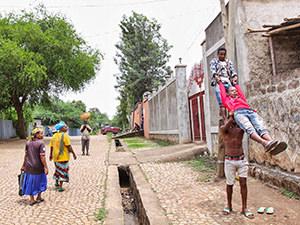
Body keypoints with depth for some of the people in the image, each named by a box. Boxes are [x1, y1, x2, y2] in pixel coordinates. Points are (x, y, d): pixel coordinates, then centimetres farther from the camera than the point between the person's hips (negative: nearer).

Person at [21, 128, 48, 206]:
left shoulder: (28, 143, 1)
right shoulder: (41, 143, -16)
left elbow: (26, 155, 5)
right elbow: (42, 157, -19)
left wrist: (23, 165, 16)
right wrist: (46, 167, -15)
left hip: (29, 167, 5)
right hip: (38, 167, -5)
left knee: (30, 182, 14)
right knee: (40, 181, 18)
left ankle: (32, 200, 23)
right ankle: (39, 197, 28)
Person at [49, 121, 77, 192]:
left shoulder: (54, 135, 8)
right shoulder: (64, 135, -14)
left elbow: (51, 146, 14)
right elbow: (69, 146, -17)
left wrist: (51, 154, 24)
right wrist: (74, 154, -11)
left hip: (56, 156, 7)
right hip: (63, 157, -7)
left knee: (58, 169, 24)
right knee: (62, 170, 1)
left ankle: (56, 182, 38)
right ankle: (60, 187, 4)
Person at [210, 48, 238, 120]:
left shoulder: (228, 62, 28)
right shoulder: (213, 61, 18)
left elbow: (232, 70, 12)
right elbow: (213, 70, -1)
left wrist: (235, 76, -12)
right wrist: (216, 76, -24)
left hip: (228, 83, 4)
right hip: (218, 83, -3)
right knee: (222, 103, -17)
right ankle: (225, 120, -25)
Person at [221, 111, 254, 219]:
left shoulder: (241, 127, 5)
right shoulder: (223, 128, -2)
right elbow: (225, 128, -25)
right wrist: (231, 117, -36)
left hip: (241, 159, 2)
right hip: (230, 160, -2)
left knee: (243, 183, 1)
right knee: (229, 184, 8)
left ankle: (244, 208, 13)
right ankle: (229, 206, 26)